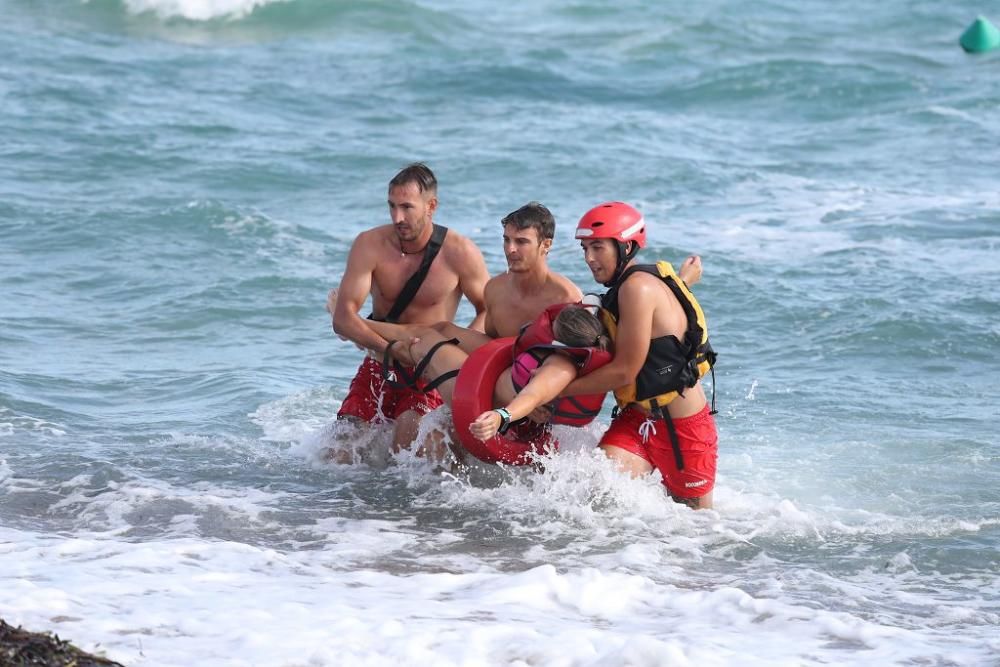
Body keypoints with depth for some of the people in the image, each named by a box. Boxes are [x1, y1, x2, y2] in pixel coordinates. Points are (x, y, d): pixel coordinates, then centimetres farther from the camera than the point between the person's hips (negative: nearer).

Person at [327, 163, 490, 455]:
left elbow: (491, 310, -2)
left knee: (409, 427, -31)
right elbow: (343, 319, -17)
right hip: (380, 362, 3)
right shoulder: (369, 245, -11)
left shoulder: (459, 253, -13)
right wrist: (387, 347, -34)